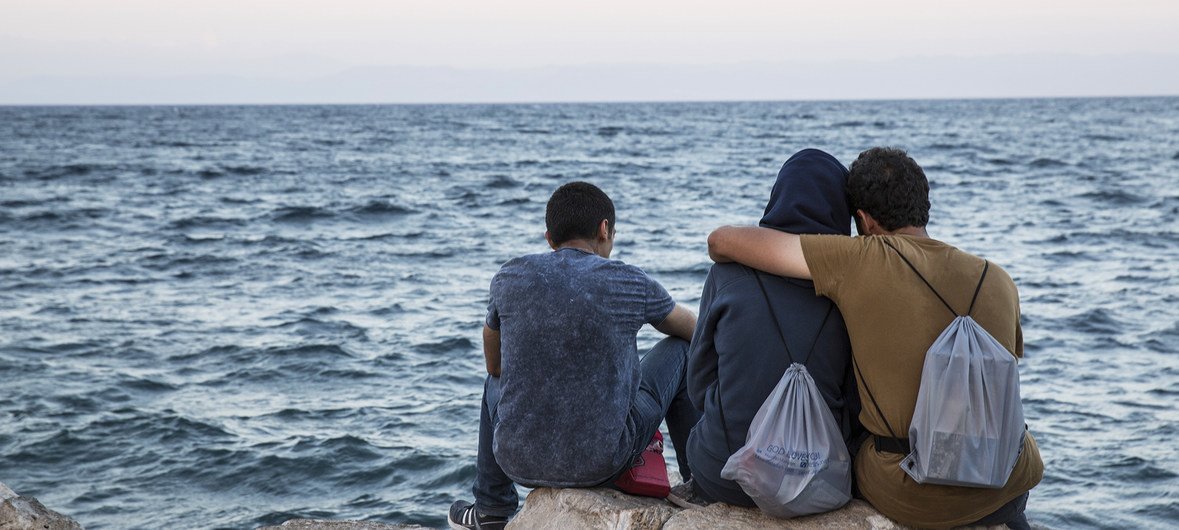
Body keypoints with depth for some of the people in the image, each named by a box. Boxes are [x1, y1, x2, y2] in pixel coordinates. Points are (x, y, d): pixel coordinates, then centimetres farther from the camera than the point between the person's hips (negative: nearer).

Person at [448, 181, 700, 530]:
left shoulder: (509, 278, -2)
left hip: (519, 461, 2)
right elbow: (693, 329, 17)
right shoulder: (630, 283, -4)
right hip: (604, 463, -2)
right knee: (679, 352, 19)